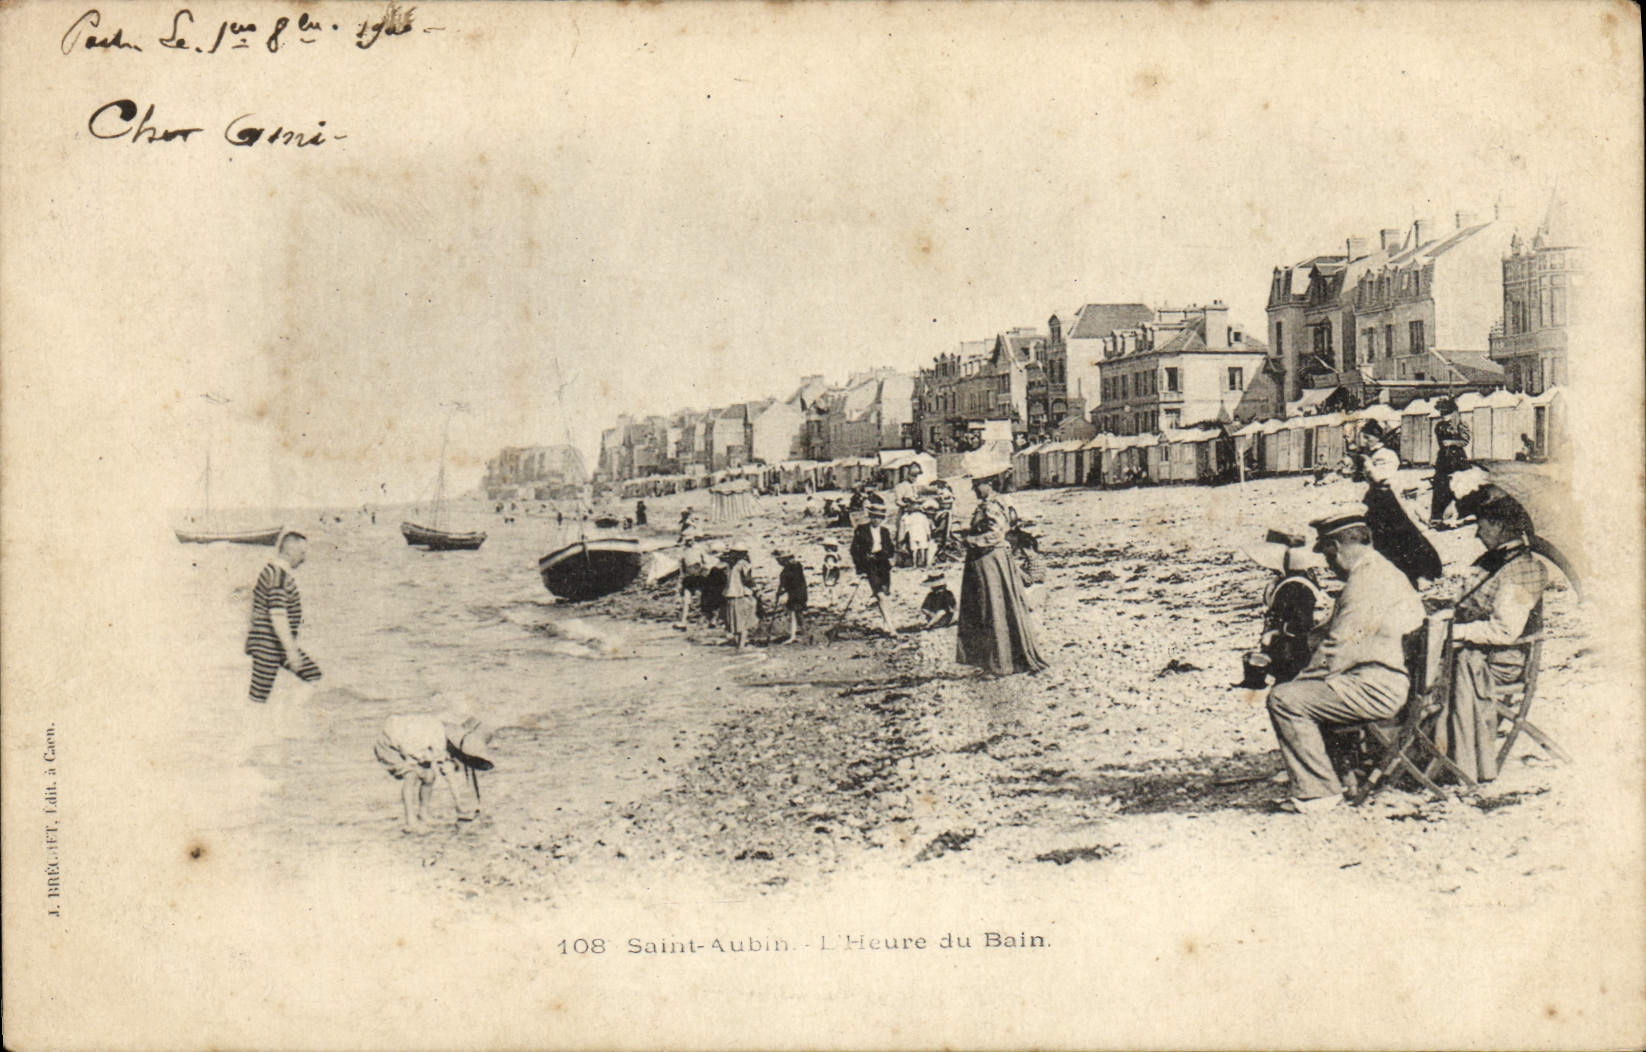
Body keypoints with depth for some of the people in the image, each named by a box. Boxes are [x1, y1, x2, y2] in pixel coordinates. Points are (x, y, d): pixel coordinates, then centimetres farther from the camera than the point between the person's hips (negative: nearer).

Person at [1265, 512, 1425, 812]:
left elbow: (1339, 648, -17)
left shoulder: (1366, 579, -15)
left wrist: (1303, 678, -6)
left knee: (1284, 699, -18)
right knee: (1304, 691, 25)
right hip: (1392, 684, 11)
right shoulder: (1386, 571, 18)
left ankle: (1318, 790, -14)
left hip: (1375, 688, -11)